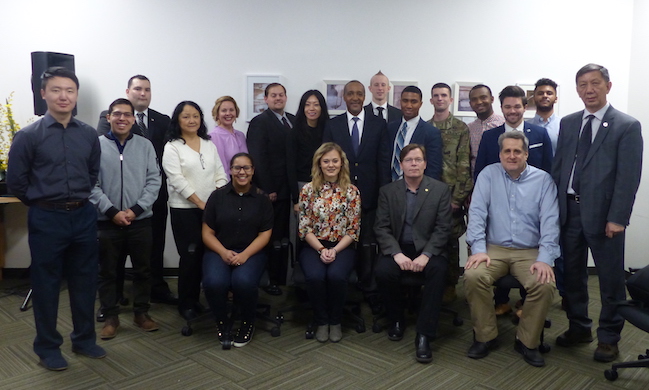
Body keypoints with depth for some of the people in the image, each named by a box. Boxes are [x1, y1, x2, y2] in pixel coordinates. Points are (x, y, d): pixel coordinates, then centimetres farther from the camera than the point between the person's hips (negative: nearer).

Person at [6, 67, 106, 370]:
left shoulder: (89, 135, 3)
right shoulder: (28, 136, -7)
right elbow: (16, 182, -1)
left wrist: (79, 201, 13)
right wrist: (44, 203, 6)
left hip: (83, 217, 4)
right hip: (46, 220, -3)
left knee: (84, 281, 13)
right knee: (46, 284, 8)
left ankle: (84, 339, 29)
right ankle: (47, 347, 25)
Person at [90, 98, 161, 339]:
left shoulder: (145, 145, 3)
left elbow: (154, 181, -1)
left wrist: (136, 209, -11)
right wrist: (112, 211, -13)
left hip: (140, 220, 1)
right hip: (107, 222, -1)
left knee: (142, 270, 10)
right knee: (107, 272, 9)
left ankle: (141, 313, 26)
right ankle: (111, 317, 23)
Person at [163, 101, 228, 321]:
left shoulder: (209, 144, 13)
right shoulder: (172, 147, -2)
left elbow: (220, 174, 10)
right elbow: (177, 180, -12)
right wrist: (200, 203, -15)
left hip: (212, 208, 5)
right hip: (185, 210, -4)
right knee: (190, 256, -2)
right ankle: (187, 304, 13)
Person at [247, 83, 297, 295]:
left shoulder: (293, 121, 14)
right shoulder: (259, 122, -5)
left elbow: (295, 154, 11)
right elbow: (258, 158, -11)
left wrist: (294, 188, 5)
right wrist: (267, 190, -15)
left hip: (285, 189, 6)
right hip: (270, 190, -6)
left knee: (282, 235, 12)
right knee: (270, 236, 1)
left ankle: (280, 277, 23)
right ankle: (268, 280, 13)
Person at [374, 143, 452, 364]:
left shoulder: (440, 190, 3)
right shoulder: (387, 191, 6)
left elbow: (442, 228, -4)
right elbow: (381, 228, -1)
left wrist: (425, 255, -18)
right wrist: (396, 253, -18)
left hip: (428, 249, -1)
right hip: (397, 249, 1)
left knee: (438, 269, -32)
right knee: (384, 270, -29)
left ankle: (424, 335, -24)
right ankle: (396, 321, 0)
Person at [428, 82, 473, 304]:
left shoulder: (461, 128, 3)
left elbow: (464, 165, -3)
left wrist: (458, 196, -9)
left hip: (452, 193, -2)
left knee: (451, 239, 4)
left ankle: (450, 285, 17)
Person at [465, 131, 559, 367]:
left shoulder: (543, 180, 4)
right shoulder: (488, 175, 5)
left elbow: (550, 221, -3)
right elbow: (477, 213, -3)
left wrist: (545, 259, -16)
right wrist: (478, 249, -14)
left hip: (530, 252, 0)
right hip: (493, 249, 0)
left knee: (545, 285, -27)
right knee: (473, 276, -27)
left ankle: (527, 342, -2)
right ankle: (485, 337, -5)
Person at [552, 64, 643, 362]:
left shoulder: (627, 126, -3)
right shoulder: (568, 123, 11)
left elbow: (629, 177, -9)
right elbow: (558, 167, 10)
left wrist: (617, 218, -15)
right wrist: (554, 204, 3)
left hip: (602, 213, -4)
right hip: (568, 210, 5)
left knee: (610, 278, 7)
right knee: (572, 273, 13)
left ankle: (609, 337, 22)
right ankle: (579, 327, 30)